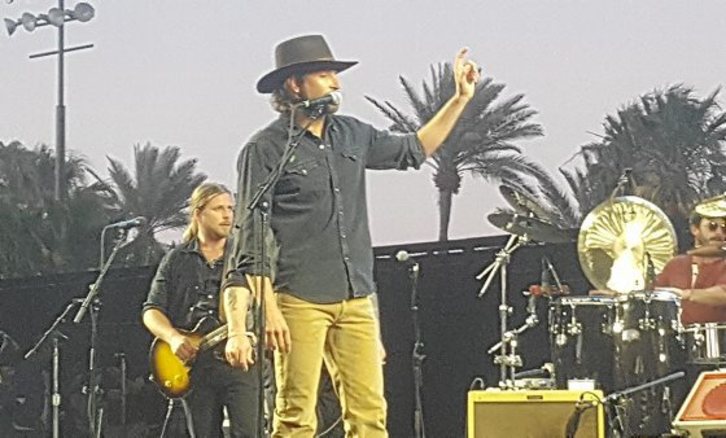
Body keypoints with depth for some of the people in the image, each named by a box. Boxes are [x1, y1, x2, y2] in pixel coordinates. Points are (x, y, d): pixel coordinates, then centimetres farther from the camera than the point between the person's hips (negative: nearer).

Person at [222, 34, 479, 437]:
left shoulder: (351, 135, 15)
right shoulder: (265, 149, -4)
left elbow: (414, 150, 30)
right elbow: (251, 237, -8)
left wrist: (460, 99, 23)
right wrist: (269, 309, -15)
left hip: (355, 300, 6)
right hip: (299, 301, -6)